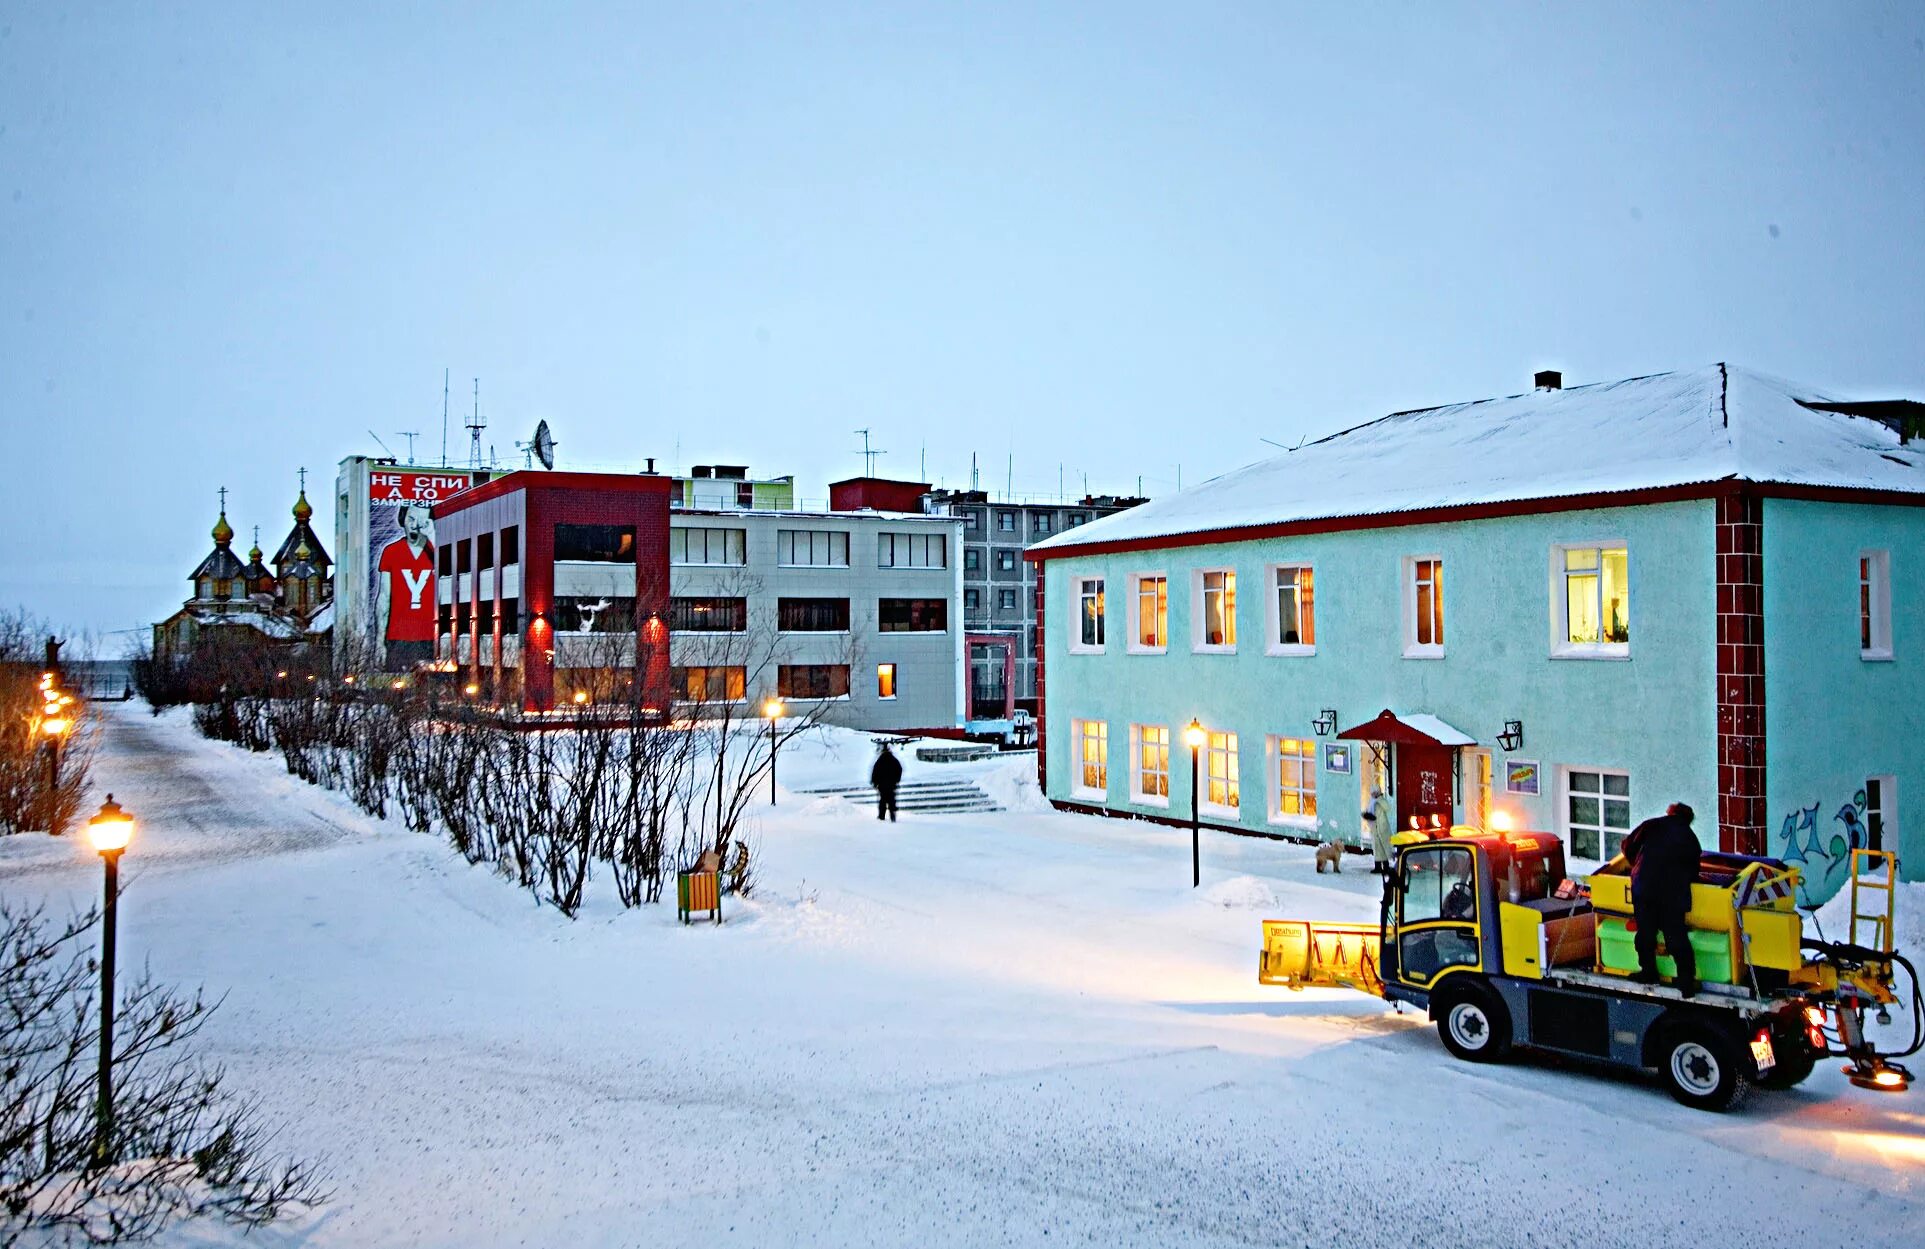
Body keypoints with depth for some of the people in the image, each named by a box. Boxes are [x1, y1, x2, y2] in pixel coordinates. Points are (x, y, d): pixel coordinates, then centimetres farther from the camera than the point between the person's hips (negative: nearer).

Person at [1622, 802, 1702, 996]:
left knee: (1645, 930, 11)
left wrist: (1636, 867, 25)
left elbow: (1629, 846, 9)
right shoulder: (1690, 837, 16)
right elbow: (1694, 872, 17)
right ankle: (1687, 980, 2)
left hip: (1645, 885, -1)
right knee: (1677, 934, 4)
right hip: (1675, 891, 1)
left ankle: (1649, 972, 19)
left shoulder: (1652, 825, 11)